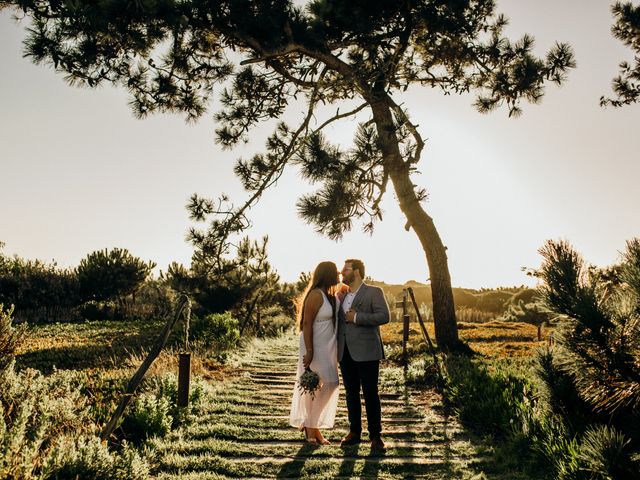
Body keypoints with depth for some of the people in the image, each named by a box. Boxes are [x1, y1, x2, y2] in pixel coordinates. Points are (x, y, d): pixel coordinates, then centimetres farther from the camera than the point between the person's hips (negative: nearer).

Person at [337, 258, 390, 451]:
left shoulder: (374, 292, -3)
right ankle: (354, 432, 22)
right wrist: (337, 303, 3)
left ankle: (375, 435, 9)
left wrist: (356, 317, -16)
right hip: (345, 353, 6)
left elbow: (384, 316, -15)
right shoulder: (341, 295, 15)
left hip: (365, 352, -6)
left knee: (370, 394, 0)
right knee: (351, 394, 12)